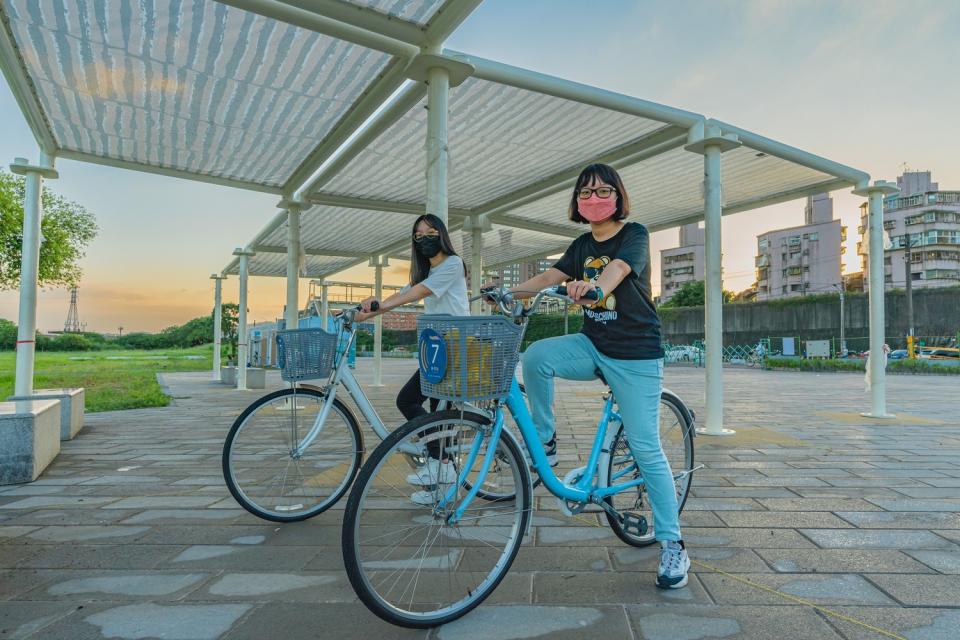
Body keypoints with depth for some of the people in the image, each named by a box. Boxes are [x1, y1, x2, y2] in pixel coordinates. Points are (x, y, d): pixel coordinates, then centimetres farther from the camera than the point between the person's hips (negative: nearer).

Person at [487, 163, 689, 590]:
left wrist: (596, 285, -50)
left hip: (635, 354, -5)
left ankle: (672, 545, 12)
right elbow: (551, 277, -2)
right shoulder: (582, 245, 11)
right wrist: (510, 291, -19)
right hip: (593, 346, 5)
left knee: (646, 449, -4)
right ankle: (544, 442, -4)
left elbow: (618, 269, -28)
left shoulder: (634, 234, -7)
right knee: (536, 355, -24)